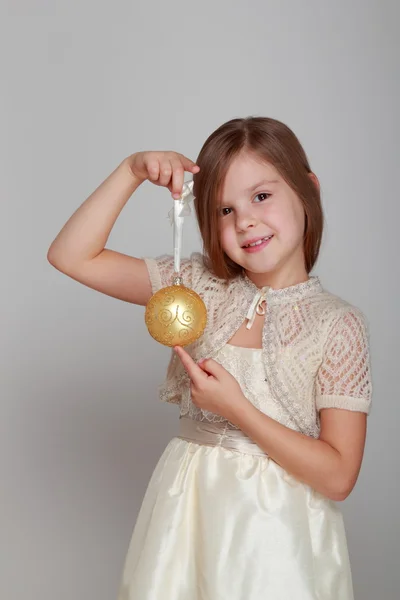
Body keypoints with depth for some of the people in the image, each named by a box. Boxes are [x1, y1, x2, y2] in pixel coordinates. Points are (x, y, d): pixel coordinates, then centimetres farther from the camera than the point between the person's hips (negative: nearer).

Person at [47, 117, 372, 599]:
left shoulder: (338, 323, -12)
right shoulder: (201, 284, -3)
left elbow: (338, 477, -14)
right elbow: (71, 256, -5)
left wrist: (238, 409, -21)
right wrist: (132, 170, -14)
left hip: (279, 526, -2)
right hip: (188, 509, 3)